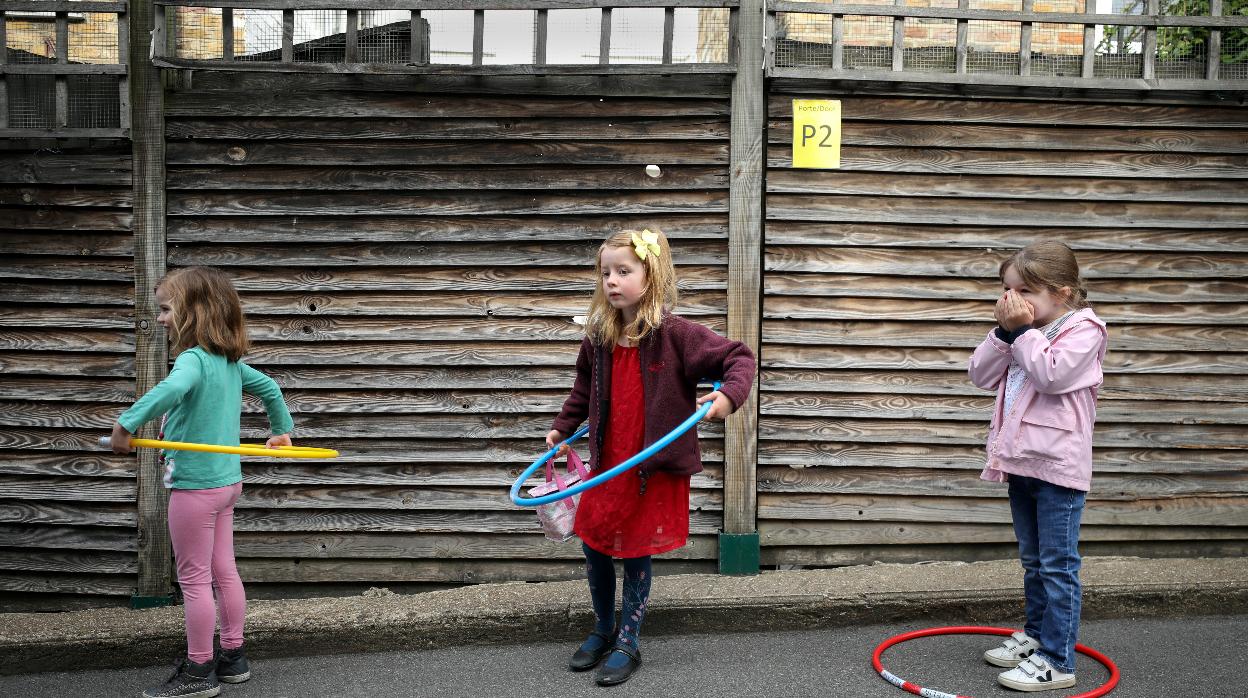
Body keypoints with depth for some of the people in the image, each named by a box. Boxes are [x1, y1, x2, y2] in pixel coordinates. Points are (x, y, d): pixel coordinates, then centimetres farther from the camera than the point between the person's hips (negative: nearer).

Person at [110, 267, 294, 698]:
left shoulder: (193, 359, -21)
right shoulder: (230, 361, 6)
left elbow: (173, 388, -44)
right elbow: (269, 387, 19)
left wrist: (127, 423, -38)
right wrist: (282, 429, 31)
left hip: (195, 485, -9)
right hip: (227, 481, 9)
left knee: (194, 579, 2)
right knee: (224, 572, 16)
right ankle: (232, 658, 26)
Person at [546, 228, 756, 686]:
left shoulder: (674, 334, -17)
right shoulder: (598, 339, -1)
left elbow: (739, 357, -15)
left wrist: (729, 395, -32)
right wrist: (563, 427, 17)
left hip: (657, 468, -5)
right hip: (608, 464, 5)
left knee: (636, 554, 5)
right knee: (593, 545, 13)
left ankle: (627, 644, 24)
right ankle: (603, 631, 35)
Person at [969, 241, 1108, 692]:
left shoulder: (1082, 331, -10)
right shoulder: (1025, 333, 13)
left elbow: (1051, 374, -25)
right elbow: (981, 375, 7)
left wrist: (1023, 331, -16)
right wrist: (1004, 332, -5)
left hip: (1058, 467, -8)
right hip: (1023, 464, 8)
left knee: (1058, 566, -3)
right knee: (1033, 562, 20)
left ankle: (1057, 661, 3)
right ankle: (1035, 635, 33)